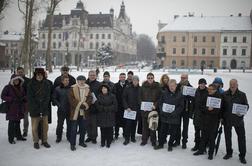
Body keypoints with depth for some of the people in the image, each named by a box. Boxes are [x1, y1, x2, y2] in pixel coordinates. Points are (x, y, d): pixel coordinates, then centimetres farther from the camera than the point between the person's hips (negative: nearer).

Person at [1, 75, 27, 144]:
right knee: (12, 123, -1)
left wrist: (24, 98, -5)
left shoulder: (21, 88, 12)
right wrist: (12, 99, -19)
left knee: (17, 122, 14)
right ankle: (11, 138, 10)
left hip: (19, 109, 5)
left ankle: (18, 136, 25)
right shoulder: (8, 87, -5)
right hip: (11, 109, -5)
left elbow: (24, 95, 19)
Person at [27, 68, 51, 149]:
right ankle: (36, 142, 20)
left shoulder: (47, 84, 1)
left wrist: (43, 107, -10)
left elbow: (48, 97, 0)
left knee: (45, 126, 6)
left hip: (44, 108, 2)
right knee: (35, 127, 4)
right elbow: (30, 98, -7)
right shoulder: (31, 84, -5)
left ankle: (44, 141, 21)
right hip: (34, 109, -2)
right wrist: (36, 109, -12)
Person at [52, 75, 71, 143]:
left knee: (69, 124, 9)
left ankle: (69, 136, 25)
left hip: (69, 110, 1)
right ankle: (58, 137, 23)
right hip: (61, 110, -1)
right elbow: (54, 99, 1)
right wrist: (59, 105, -10)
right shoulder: (57, 89, -2)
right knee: (60, 124, 7)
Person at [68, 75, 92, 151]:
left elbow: (90, 98, 3)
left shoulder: (87, 88, 7)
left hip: (83, 112, 4)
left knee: (83, 128, 12)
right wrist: (80, 104, -17)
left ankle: (81, 141, 29)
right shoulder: (73, 88, -4)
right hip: (75, 112, -4)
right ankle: (72, 144, 10)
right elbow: (71, 99, -10)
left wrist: (85, 105, -14)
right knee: (74, 129, 0)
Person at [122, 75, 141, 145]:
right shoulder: (127, 88, -2)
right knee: (128, 124, -4)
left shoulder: (140, 89, 1)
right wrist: (126, 107, -9)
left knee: (134, 124, 9)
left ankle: (133, 137, 23)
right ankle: (127, 139, 4)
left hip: (137, 110, 2)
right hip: (129, 109, -1)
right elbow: (124, 98, 0)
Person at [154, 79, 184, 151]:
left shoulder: (179, 94, -4)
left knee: (173, 133, 7)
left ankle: (170, 145, 25)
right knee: (163, 131, 11)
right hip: (164, 116, 2)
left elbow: (181, 106, -4)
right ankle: (160, 144, 26)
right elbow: (160, 103, 7)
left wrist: (175, 113, -15)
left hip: (174, 117, -2)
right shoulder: (164, 93, 2)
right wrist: (162, 111, -7)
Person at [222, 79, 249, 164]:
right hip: (227, 119, 2)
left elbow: (246, 106, 4)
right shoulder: (225, 94, 1)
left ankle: (242, 156, 16)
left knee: (241, 137, 1)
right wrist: (221, 117, 0)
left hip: (238, 119, -1)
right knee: (227, 137, 12)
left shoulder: (242, 95, -1)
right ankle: (229, 153, 29)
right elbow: (221, 106, 5)